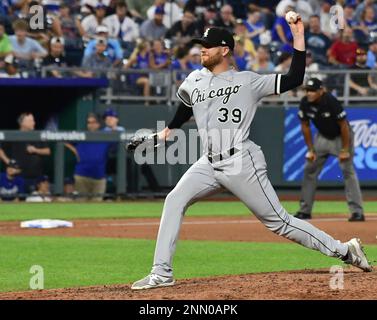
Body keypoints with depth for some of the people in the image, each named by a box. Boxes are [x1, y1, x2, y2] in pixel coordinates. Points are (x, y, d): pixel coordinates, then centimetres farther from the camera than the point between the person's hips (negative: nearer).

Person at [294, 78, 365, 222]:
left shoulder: (331, 102, -31)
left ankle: (357, 212, -16)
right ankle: (305, 210, 13)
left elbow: (344, 126, -23)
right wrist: (311, 150, -3)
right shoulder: (305, 103, -16)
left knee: (348, 171, -14)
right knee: (309, 170, 3)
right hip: (322, 137, 6)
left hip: (341, 137, -6)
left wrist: (345, 150, -21)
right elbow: (305, 126, -2)